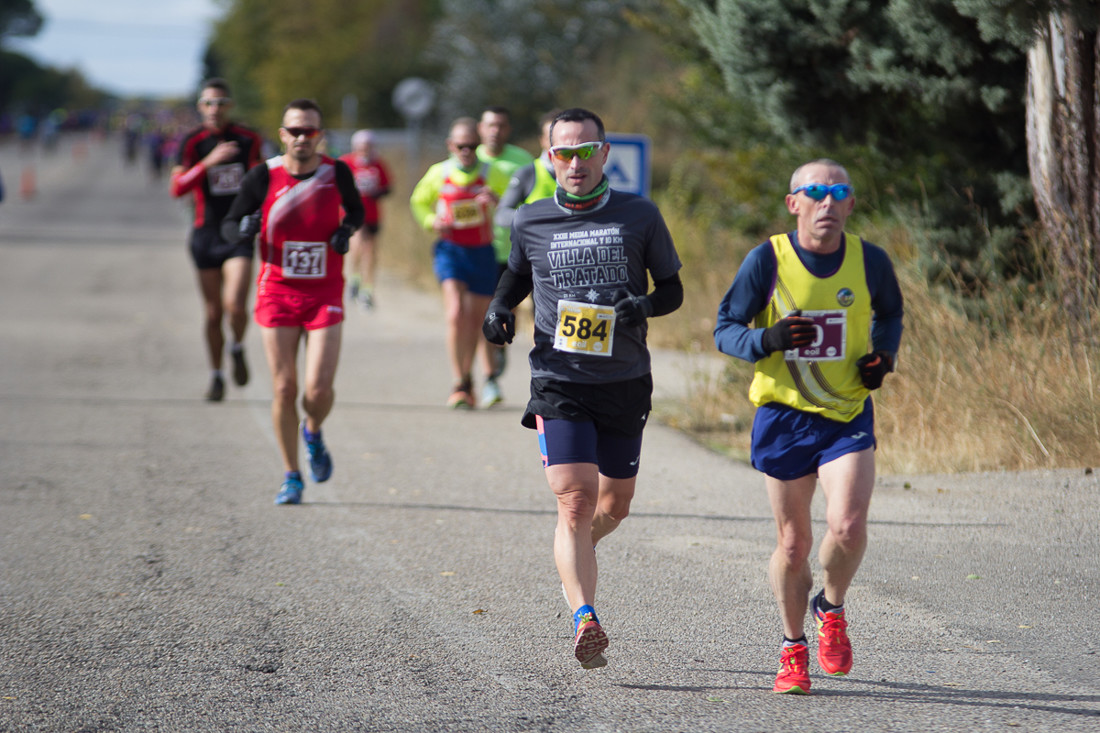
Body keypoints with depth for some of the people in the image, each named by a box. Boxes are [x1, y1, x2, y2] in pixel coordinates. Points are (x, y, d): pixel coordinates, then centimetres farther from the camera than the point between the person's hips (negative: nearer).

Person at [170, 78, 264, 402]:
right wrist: (209, 162, -27)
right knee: (213, 312, 6)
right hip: (206, 233, 1)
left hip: (239, 233, -1)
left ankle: (238, 349, 12)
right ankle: (216, 376, 24)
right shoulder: (192, 142, -4)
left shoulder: (249, 140, 0)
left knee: (235, 305, -19)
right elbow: (177, 188, -16)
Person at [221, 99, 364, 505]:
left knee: (319, 390, -10)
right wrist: (245, 226, -19)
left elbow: (355, 209, 19)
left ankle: (313, 433, 26)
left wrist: (347, 229, -3)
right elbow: (228, 225, 3)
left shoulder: (337, 173, -2)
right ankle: (292, 477, 15)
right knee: (284, 388, -1)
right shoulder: (264, 176, -5)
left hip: (324, 295, 0)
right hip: (277, 293, 0)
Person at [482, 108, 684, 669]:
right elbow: (517, 273, 21)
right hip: (559, 384, -2)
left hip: (625, 384, 2)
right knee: (575, 502, -16)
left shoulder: (640, 216, -1)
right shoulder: (530, 222, 2)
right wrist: (499, 307, 1)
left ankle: (573, 553, 46)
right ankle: (584, 619, -21)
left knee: (614, 504, 14)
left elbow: (672, 290, 6)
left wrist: (645, 305, -15)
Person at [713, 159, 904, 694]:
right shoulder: (767, 260, -8)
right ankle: (793, 650, 27)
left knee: (847, 526, -19)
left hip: (848, 415, 1)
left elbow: (890, 314, 18)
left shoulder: (870, 262, -2)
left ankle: (831, 609, 13)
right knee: (793, 544, 6)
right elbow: (724, 330, -2)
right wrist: (767, 339, -22)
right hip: (783, 415, 0)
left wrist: (882, 355, -2)